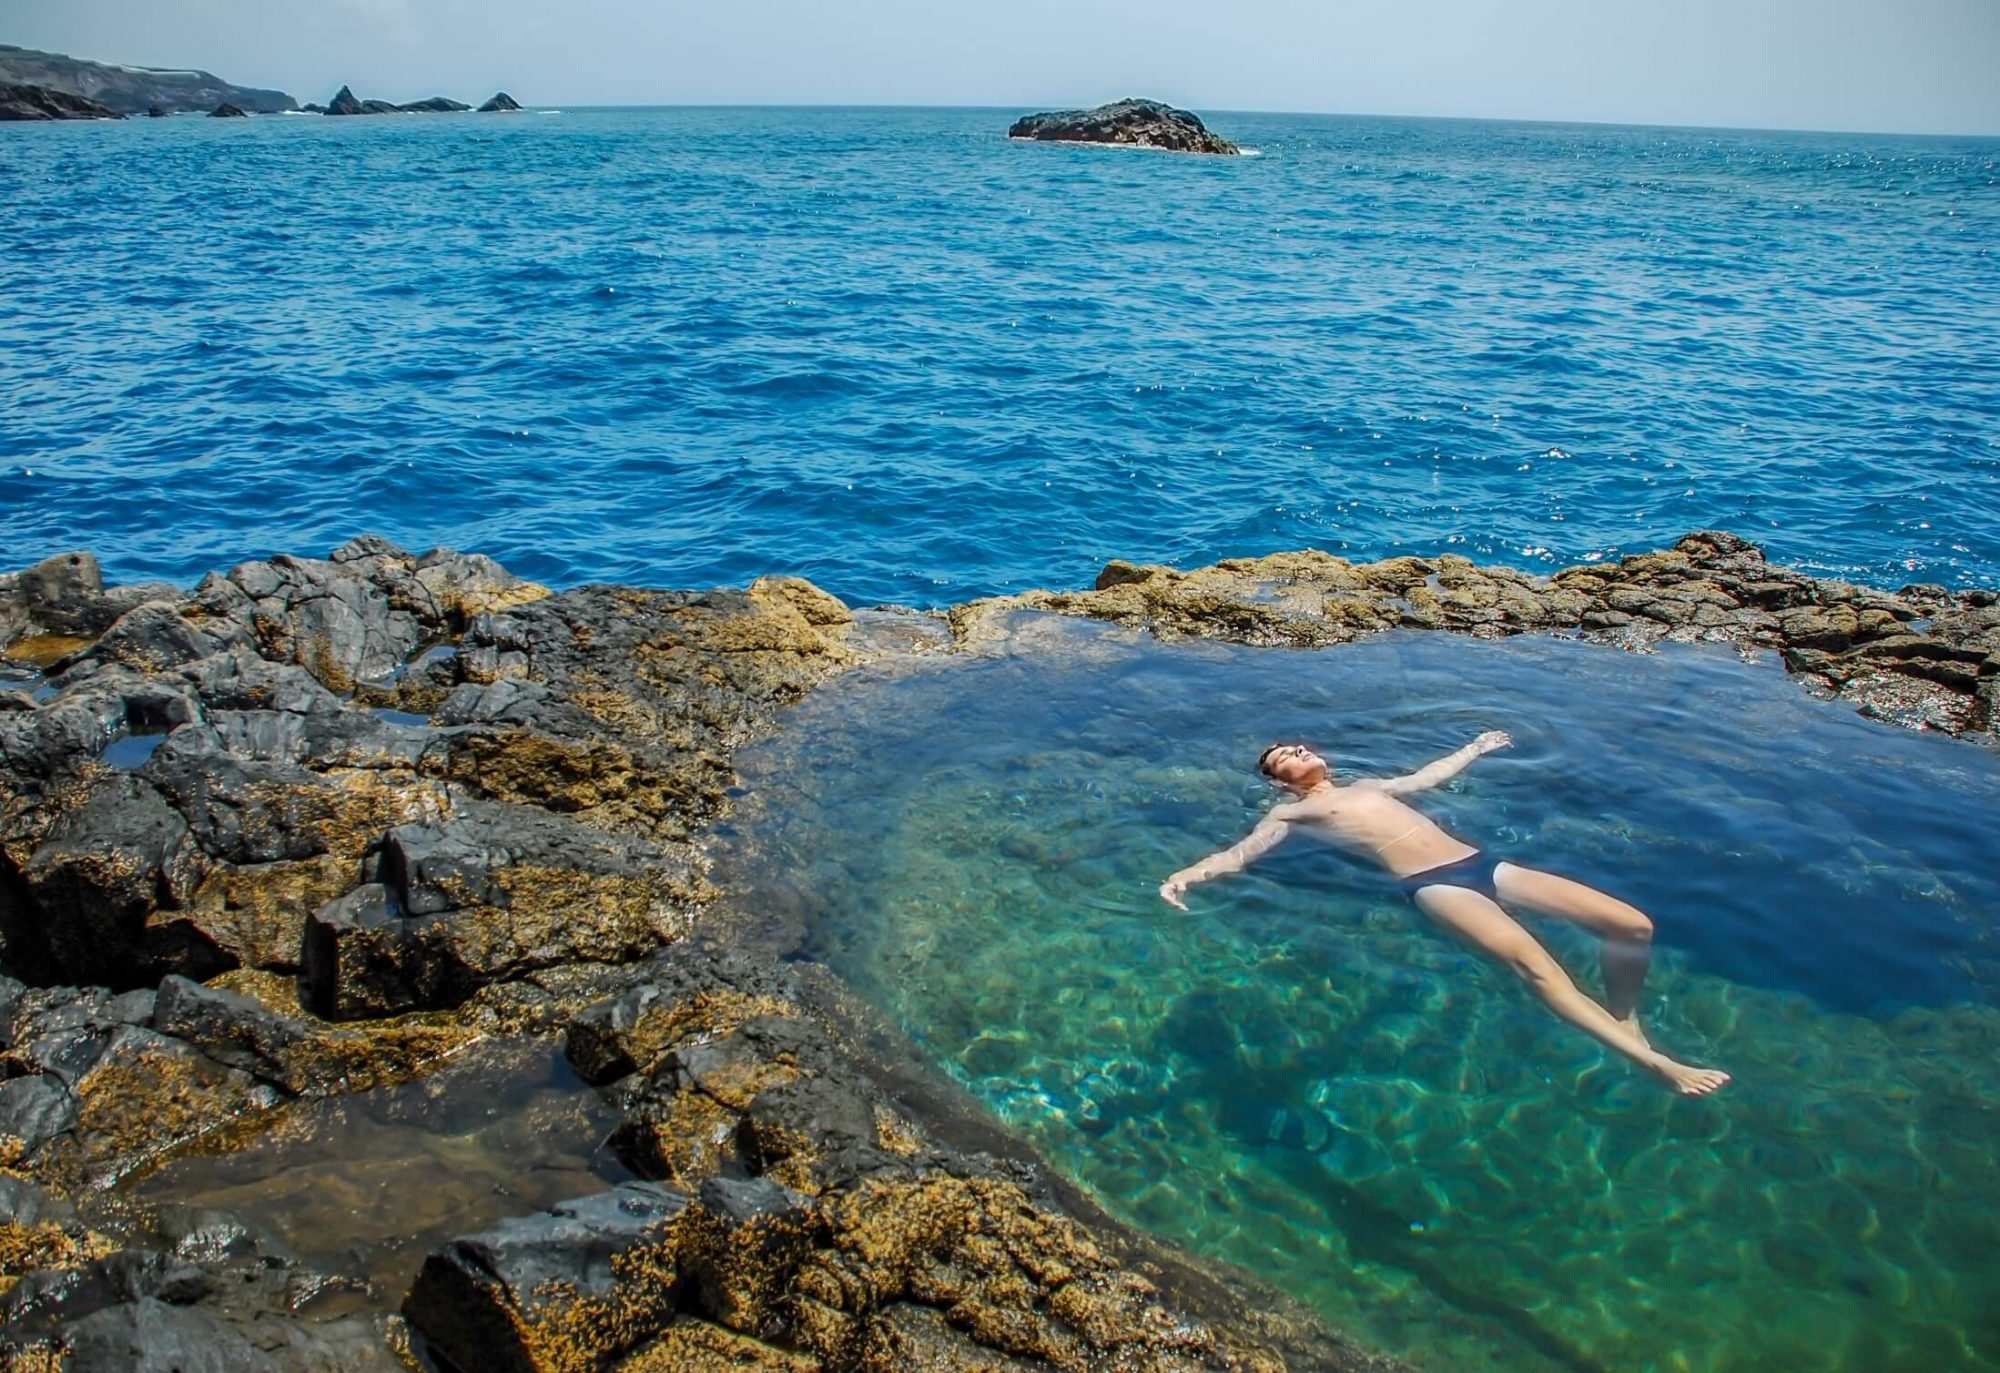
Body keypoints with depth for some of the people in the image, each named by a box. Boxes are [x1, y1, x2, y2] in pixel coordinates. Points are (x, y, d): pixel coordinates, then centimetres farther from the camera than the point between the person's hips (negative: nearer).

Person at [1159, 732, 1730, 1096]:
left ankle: (1627, 1020, 19)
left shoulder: (1369, 785, 31)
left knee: (1634, 925, -3)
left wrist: (1474, 748, 61)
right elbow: (1240, 852, -1)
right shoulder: (1293, 812, 11)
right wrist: (1187, 875, -20)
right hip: (1434, 885, -8)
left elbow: (1426, 776, 47)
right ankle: (1655, 1062, -36)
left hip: (1481, 863, 8)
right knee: (1531, 961, -35)